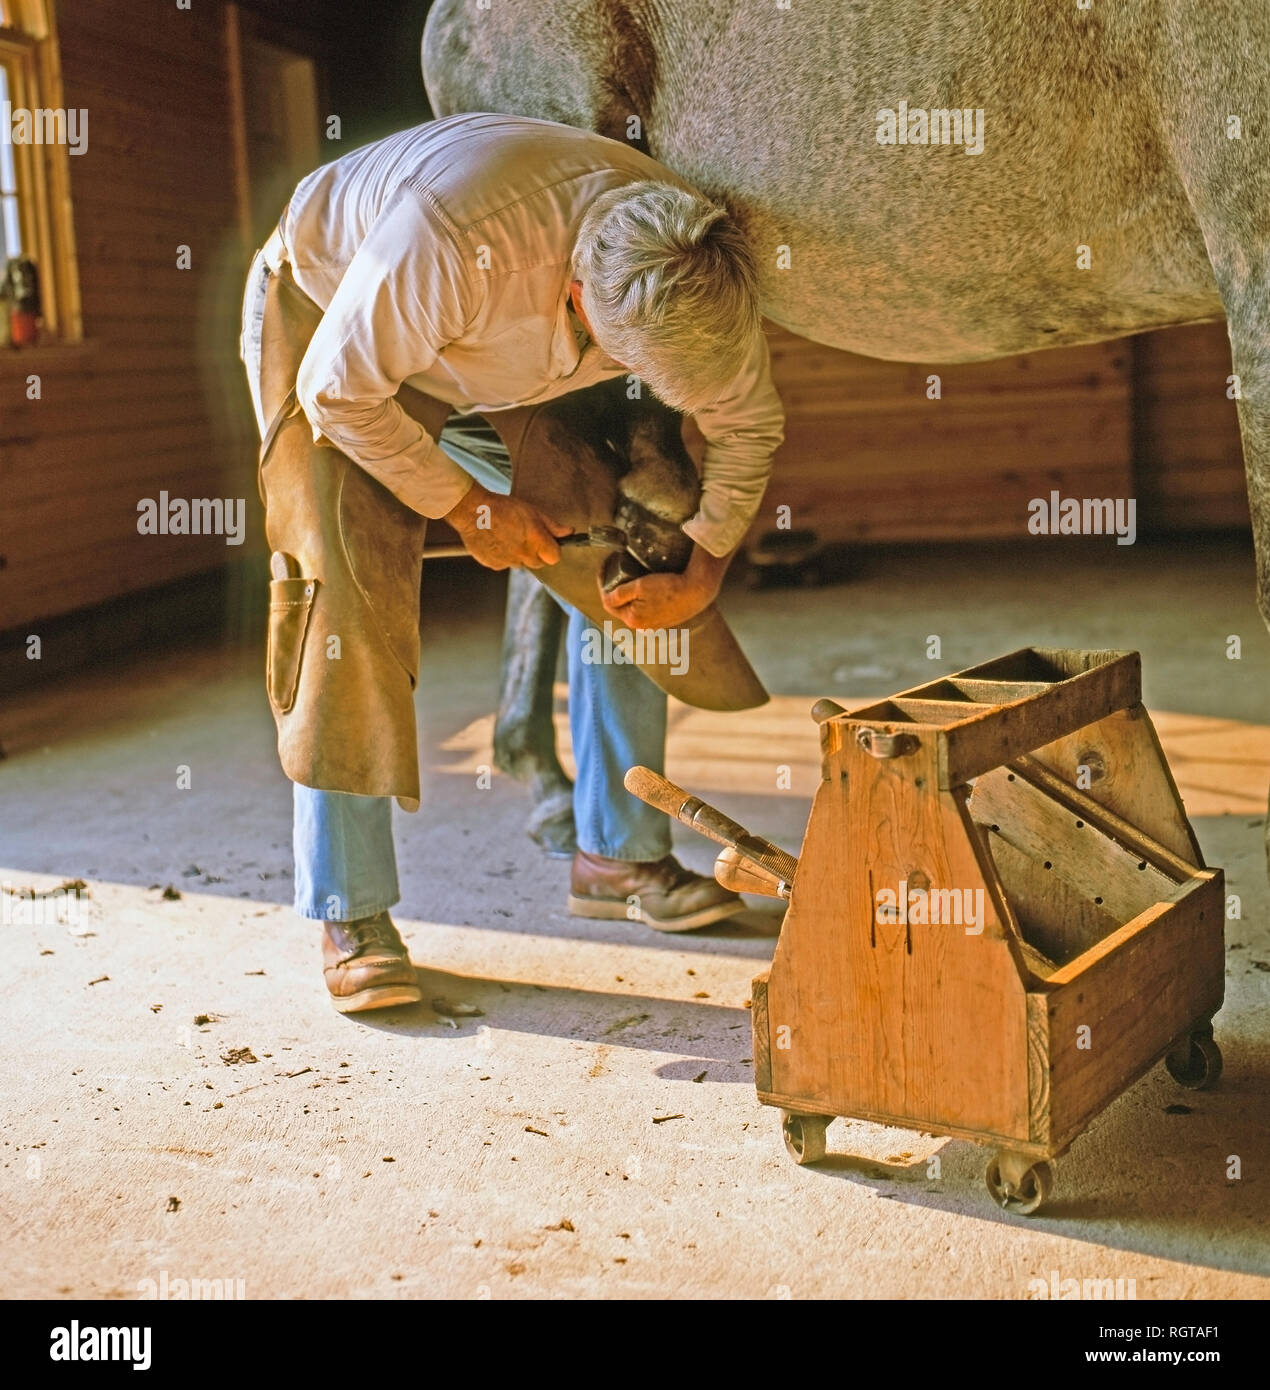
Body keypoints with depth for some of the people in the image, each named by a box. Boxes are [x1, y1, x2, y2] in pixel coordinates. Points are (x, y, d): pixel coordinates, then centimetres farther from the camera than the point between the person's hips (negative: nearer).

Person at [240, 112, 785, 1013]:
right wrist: (464, 505, -23)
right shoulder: (452, 237, -45)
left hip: (498, 377, 5)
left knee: (623, 562, -5)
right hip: (325, 322, -5)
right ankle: (349, 917, -8)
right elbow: (341, 390, -30)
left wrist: (701, 576, -14)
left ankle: (618, 852, 8)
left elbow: (748, 424, -7)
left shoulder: (699, 277, -26)